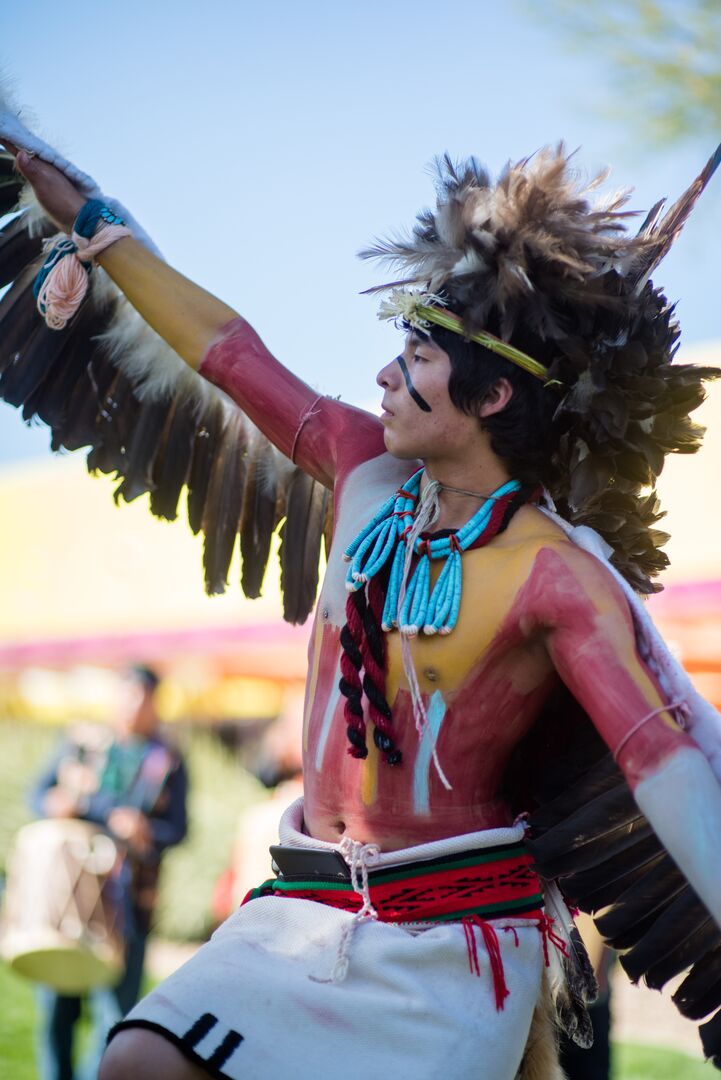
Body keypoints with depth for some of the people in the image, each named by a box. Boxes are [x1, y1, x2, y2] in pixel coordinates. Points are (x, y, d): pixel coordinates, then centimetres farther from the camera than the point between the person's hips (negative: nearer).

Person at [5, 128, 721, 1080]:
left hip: (456, 938, -5)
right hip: (307, 911, 6)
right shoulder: (367, 472, 3)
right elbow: (228, 349, 13)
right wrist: (88, 219, 20)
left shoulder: (558, 574, -15)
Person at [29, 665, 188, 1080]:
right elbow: (40, 792, 11)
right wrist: (55, 805, -12)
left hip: (126, 895, -1)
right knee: (57, 1000, 6)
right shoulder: (82, 742, 13)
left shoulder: (168, 761, 8)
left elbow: (177, 828, 2)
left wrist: (144, 831, -19)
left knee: (115, 1006, -5)